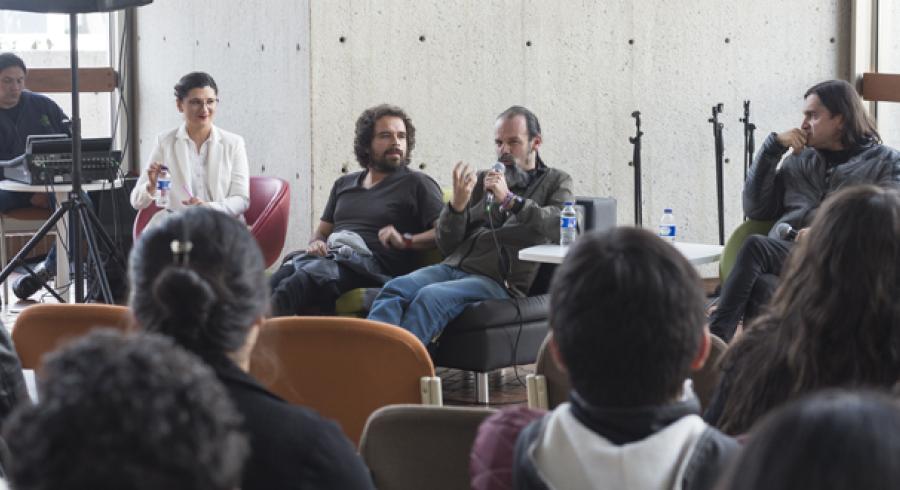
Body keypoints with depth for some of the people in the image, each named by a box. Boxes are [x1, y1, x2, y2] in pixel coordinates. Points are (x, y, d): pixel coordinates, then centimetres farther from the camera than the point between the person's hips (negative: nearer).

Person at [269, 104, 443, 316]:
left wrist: (406, 240, -14)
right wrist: (316, 243, 9)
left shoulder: (417, 184, 13)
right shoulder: (344, 184, 31)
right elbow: (322, 231, 33)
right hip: (329, 257, 5)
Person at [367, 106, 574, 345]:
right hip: (454, 266, 5)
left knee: (432, 296, -34)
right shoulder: (482, 180, 26)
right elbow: (446, 244, 18)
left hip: (499, 280, -4)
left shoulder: (556, 181, 17)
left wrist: (509, 199, -10)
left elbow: (558, 226, -7)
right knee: (395, 289, -27)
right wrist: (457, 203, -1)